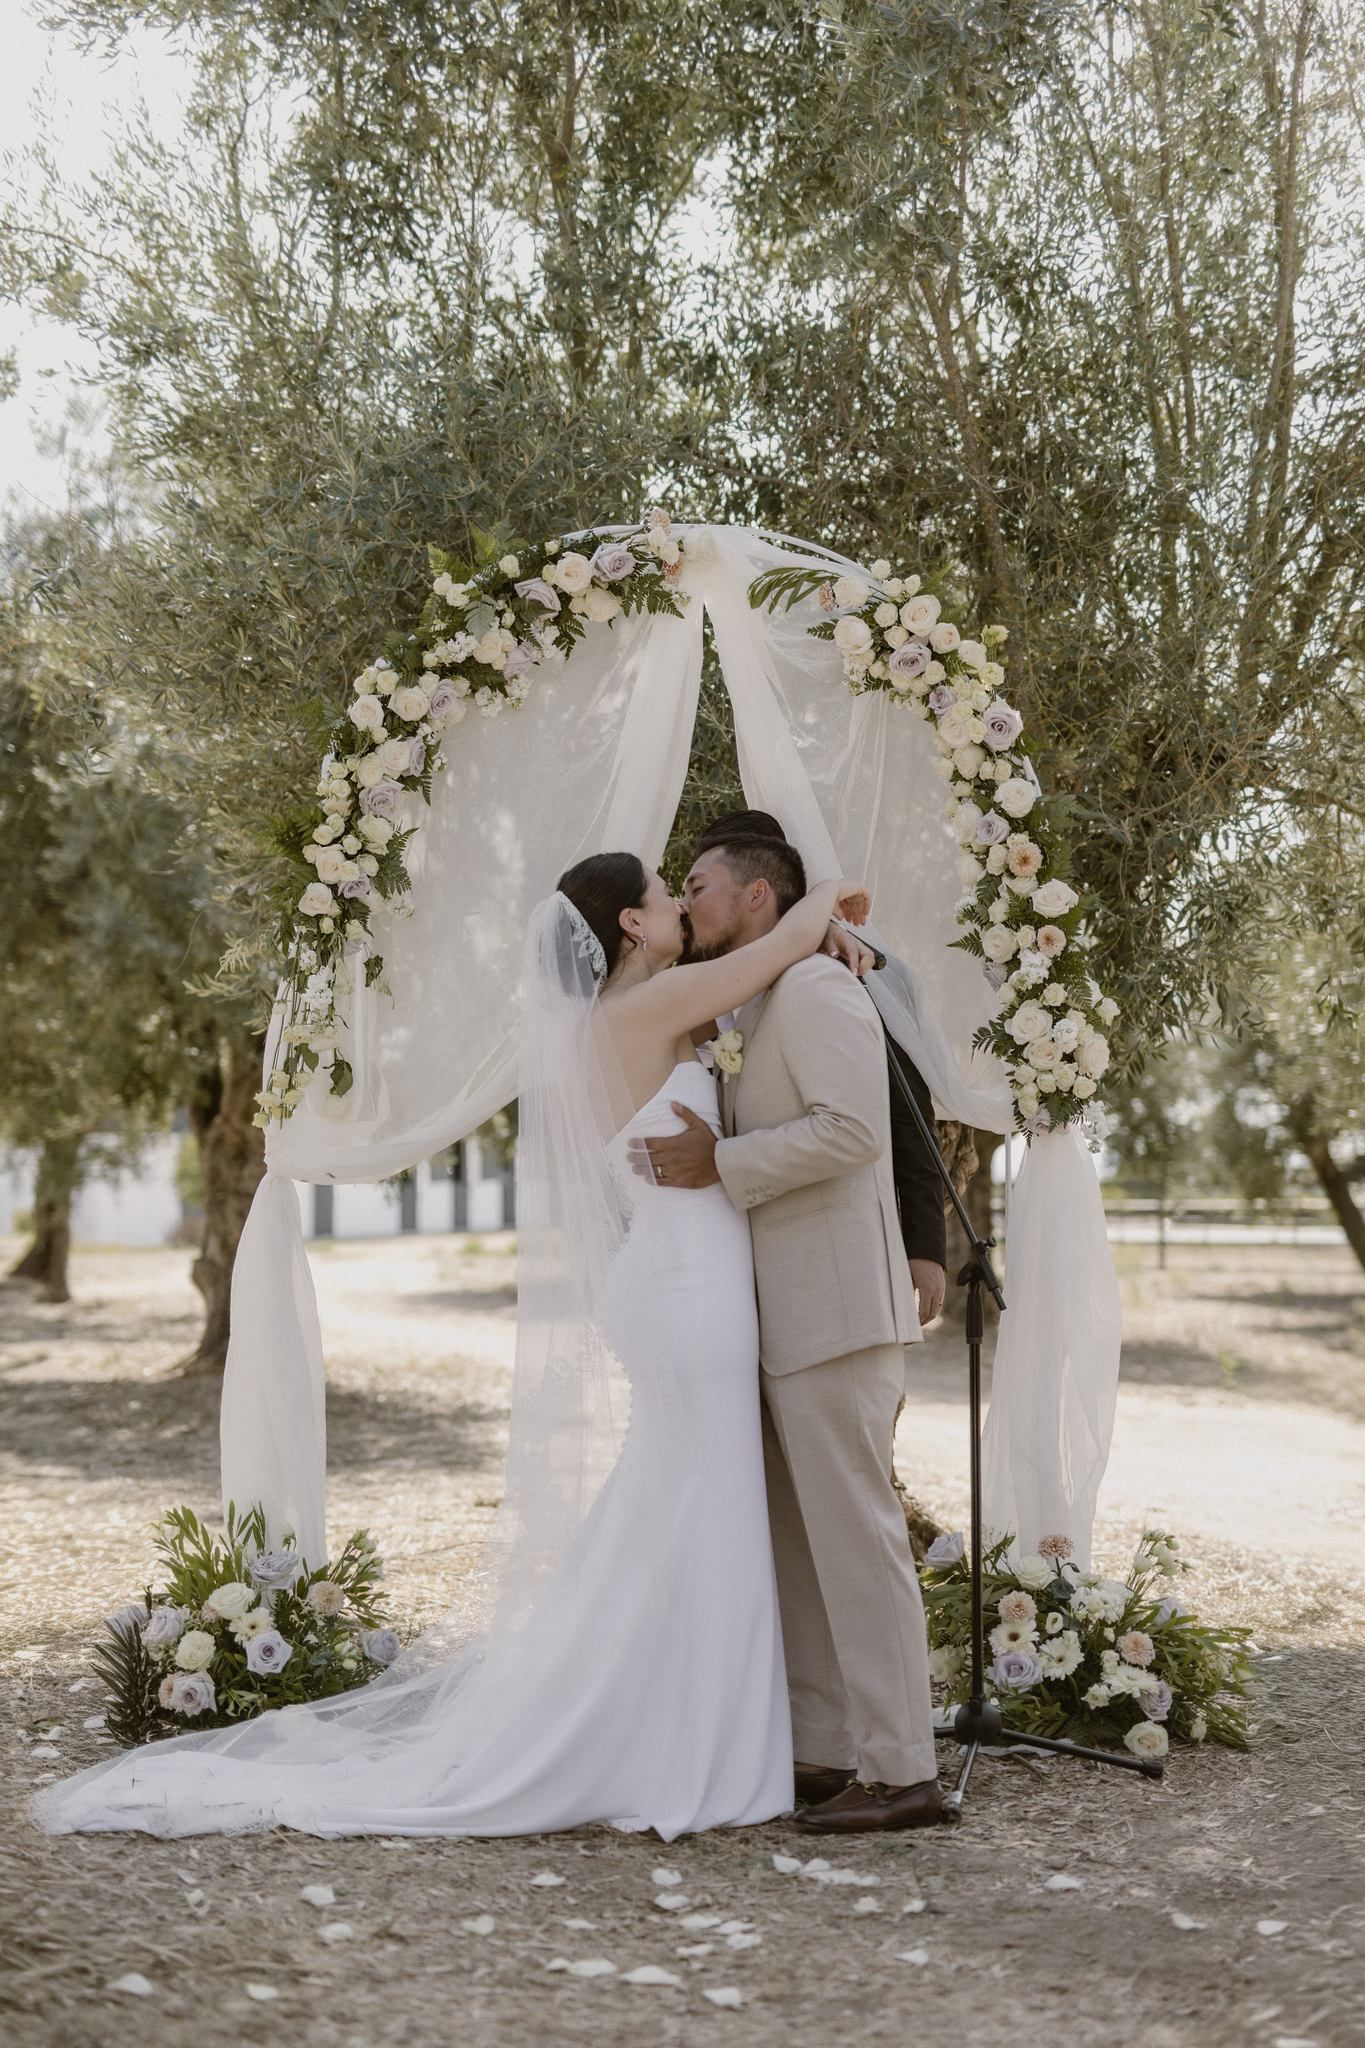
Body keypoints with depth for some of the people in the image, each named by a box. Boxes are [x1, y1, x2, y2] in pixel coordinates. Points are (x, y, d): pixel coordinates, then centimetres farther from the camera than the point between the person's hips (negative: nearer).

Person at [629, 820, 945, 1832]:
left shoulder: (815, 987, -10)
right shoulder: (760, 1010, 21)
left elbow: (850, 1128, -22)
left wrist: (722, 1165, -19)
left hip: (836, 1314, -10)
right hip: (789, 1320, 10)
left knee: (856, 1532, -7)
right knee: (798, 1540, 11)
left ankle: (902, 1771, -1)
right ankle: (823, 1754, 18)